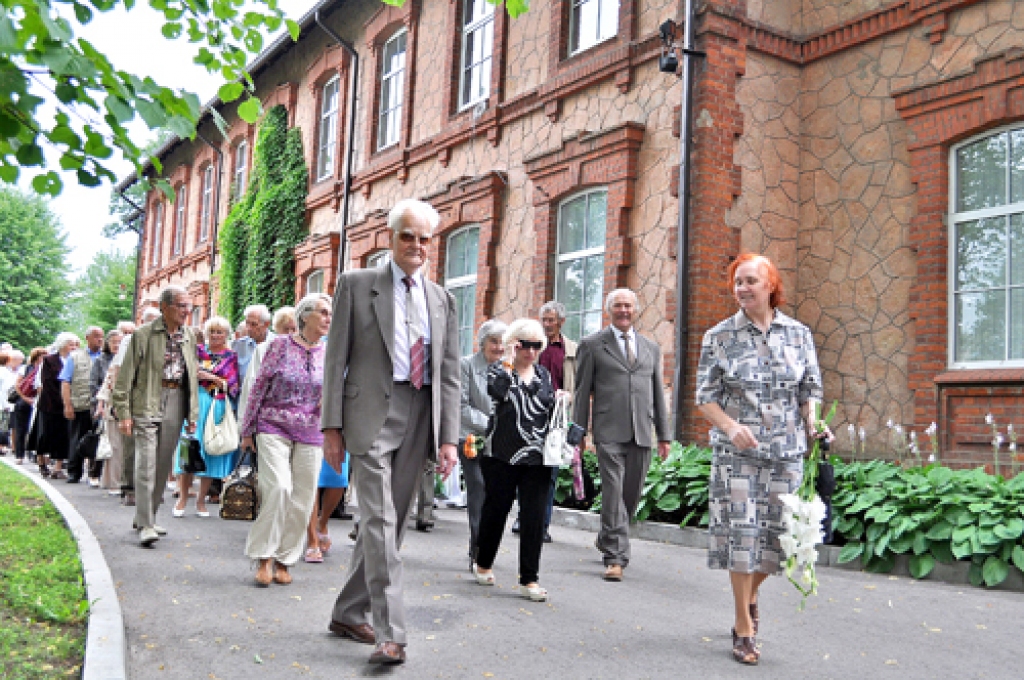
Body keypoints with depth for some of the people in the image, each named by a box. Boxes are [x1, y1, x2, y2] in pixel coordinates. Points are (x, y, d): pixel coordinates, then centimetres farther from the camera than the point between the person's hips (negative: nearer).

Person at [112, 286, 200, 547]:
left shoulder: (189, 337, 11)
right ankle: (145, 525, -7)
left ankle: (148, 516, 24)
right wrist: (124, 413, -8)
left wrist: (193, 414, 12)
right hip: (148, 403, -5)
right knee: (146, 463, -9)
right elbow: (126, 376, -4)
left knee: (163, 465, 10)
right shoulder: (143, 334, -4)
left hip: (176, 403, 5)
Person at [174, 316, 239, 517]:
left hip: (219, 407, 0)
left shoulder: (232, 357, 5)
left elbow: (232, 385, -3)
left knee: (211, 451, 2)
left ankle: (201, 500, 11)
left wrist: (206, 375, -9)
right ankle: (182, 498, 5)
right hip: (196, 404, 1)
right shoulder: (198, 351, 10)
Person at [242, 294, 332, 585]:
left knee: (302, 499, 2)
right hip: (273, 427, -3)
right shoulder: (280, 345, -1)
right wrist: (248, 429, 3)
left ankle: (284, 560, 16)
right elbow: (259, 387, 2)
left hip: (310, 434, 3)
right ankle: (264, 558, -5)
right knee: (278, 487, -18)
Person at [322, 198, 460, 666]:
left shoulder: (442, 300, 13)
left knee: (391, 522, 10)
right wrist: (331, 426, -6)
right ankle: (390, 632, -8)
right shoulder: (357, 284, 3)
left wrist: (448, 438, 1)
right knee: (379, 520, -11)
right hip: (372, 412, -4)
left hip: (421, 417, 4)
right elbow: (336, 359, 0)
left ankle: (349, 614, 26)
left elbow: (450, 374, 10)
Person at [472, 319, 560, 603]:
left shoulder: (543, 375, 15)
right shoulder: (499, 369, 1)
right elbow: (497, 390, -22)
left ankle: (529, 579, 4)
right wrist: (508, 361, -18)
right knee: (496, 510, 9)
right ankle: (483, 564, 30)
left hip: (537, 459, 3)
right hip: (502, 456, -3)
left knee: (534, 517, -2)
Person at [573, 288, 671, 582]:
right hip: (609, 432, -4)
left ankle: (606, 540, 30)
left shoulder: (651, 348, 17)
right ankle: (615, 557, -6)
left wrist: (664, 435, 13)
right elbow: (582, 392, 4)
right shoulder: (592, 345, 6)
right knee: (613, 493, -10)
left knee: (632, 494, 9)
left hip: (642, 433, 4)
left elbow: (658, 393, 18)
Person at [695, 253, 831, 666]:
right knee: (741, 532, -2)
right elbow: (705, 397, -2)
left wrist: (813, 426, -10)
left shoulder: (799, 334, 5)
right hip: (736, 452, -2)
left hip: (787, 451, 2)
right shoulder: (719, 337, -1)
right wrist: (731, 427, -19)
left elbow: (810, 392, 9)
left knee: (776, 532, 7)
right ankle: (744, 629, 11)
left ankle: (750, 596, 37)